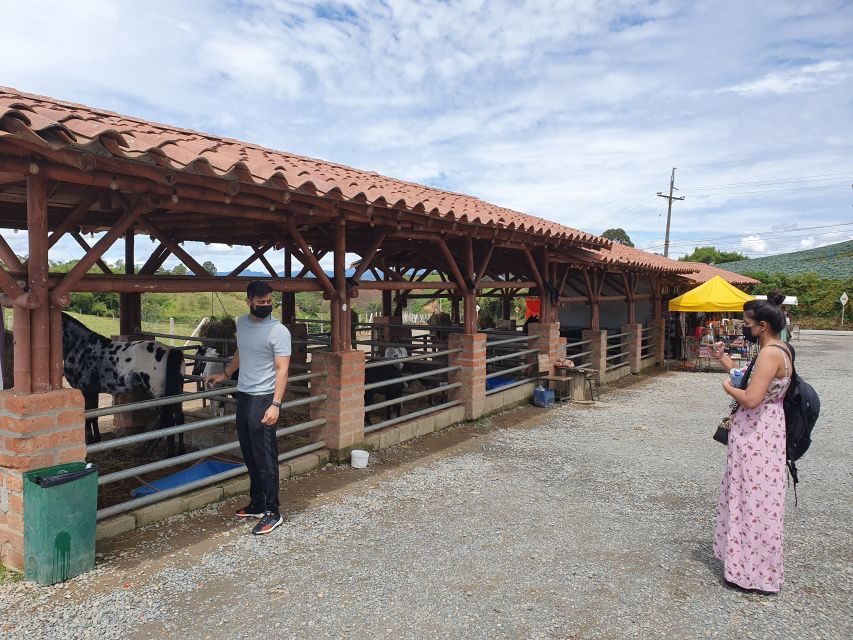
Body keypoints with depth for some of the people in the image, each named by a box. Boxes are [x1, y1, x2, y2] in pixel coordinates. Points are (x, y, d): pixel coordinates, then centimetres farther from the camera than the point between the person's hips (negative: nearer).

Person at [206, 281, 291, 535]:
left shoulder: (278, 331, -15)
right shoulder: (242, 323, 8)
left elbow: (282, 370, -19)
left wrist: (275, 404, -27)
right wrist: (224, 374, 33)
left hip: (263, 399, -7)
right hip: (243, 396, 7)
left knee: (265, 458, -4)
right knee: (249, 455, 14)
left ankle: (272, 512, 4)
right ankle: (257, 504, 26)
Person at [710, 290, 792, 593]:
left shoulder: (770, 353, -22)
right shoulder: (780, 350, 10)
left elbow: (751, 398, -28)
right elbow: (750, 381, 18)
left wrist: (727, 386, -10)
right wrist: (723, 358, 14)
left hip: (755, 435, -10)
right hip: (761, 429, 10)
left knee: (754, 499, 0)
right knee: (751, 497, 20)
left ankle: (756, 573, 13)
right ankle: (747, 560, 34)